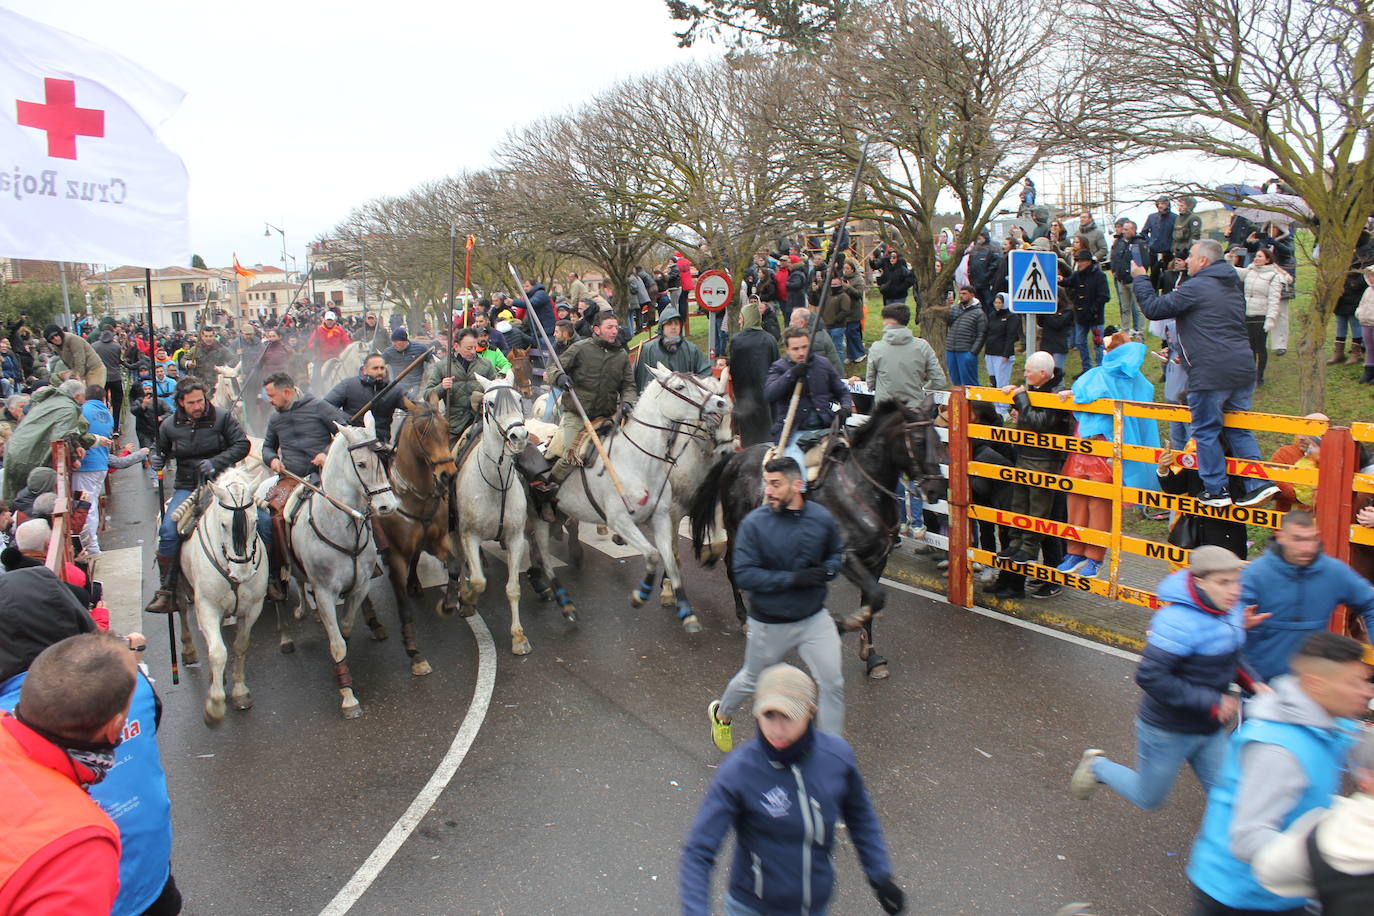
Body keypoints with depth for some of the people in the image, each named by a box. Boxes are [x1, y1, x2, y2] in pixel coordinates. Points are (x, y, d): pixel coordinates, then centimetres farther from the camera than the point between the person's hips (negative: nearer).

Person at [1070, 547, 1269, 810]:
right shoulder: (1179, 621, -30)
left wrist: (1253, 683, -3)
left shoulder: (1230, 612, -3)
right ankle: (1097, 766, 36)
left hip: (1210, 729, 7)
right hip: (1168, 730, -7)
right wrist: (1212, 702, -28)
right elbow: (1150, 677, -33)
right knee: (1148, 798, 13)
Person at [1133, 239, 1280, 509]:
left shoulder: (1195, 287, -8)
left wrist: (1139, 279, 6)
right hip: (1243, 369, 8)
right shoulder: (1233, 287, 21)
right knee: (1239, 430, 15)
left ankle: (1216, 491, 7)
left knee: (1206, 431, 3)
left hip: (1210, 374, -8)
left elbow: (1153, 308, -8)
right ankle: (1260, 484, 8)